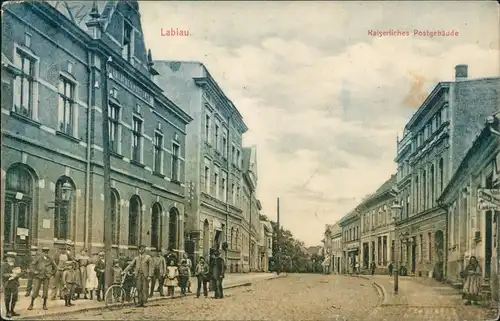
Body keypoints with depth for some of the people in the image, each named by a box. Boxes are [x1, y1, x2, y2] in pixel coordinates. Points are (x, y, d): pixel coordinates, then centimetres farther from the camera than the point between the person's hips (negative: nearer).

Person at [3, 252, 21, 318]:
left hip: (15, 285, 4)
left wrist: (14, 276, -17)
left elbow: (19, 274, 0)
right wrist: (11, 274, -23)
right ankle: (7, 312, 6)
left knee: (14, 299, 4)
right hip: (7, 285, -4)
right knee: (7, 299, -1)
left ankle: (12, 311, 15)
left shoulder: (16, 266, 11)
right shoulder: (4, 266, 0)